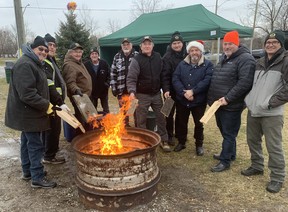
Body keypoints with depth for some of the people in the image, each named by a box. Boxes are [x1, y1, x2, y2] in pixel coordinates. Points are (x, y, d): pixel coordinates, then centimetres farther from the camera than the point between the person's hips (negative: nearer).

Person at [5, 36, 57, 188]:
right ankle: (37, 178, 7)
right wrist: (46, 105, -23)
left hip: (28, 112, 11)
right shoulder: (25, 65, -21)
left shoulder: (33, 63, 15)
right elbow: (27, 94, -29)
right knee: (35, 145, -4)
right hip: (28, 113, -11)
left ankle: (28, 171, 34)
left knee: (27, 142, 19)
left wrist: (45, 104, 16)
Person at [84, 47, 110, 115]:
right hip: (91, 91, -1)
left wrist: (107, 84, -8)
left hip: (103, 91, 1)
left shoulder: (104, 63, -6)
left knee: (106, 109, 14)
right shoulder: (86, 65, -12)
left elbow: (109, 75, 2)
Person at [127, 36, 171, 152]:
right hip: (142, 95, -4)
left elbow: (163, 75, 9)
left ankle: (164, 140, 27)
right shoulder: (136, 60, -11)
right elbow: (131, 78, -20)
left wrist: (166, 89, 3)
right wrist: (132, 91, -35)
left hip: (156, 94, 4)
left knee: (161, 117, 12)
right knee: (141, 120, 6)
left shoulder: (158, 57, 5)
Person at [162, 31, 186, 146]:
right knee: (170, 113, 7)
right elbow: (165, 75, -15)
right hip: (171, 90, -4)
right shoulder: (167, 57, -10)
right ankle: (169, 135, 19)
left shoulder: (186, 55, 5)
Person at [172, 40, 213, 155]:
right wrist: (184, 92, -20)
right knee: (181, 123, 14)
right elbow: (175, 79, -6)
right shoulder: (182, 64, 6)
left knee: (199, 124, 11)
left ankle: (199, 145, 29)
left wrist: (193, 91, -24)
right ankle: (181, 142, 34)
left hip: (199, 101, -2)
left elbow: (207, 80, -16)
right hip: (181, 100, 3)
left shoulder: (208, 65, -3)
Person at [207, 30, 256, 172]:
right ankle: (230, 154, 38)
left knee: (229, 134, 3)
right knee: (224, 131, 20)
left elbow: (244, 82, -23)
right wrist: (212, 96, 13)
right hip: (219, 103, 9)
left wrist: (228, 98, -24)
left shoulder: (245, 59, -14)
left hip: (231, 106, -9)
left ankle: (225, 161, 15)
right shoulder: (224, 57, 15)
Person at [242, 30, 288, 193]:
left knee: (274, 146, 0)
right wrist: (249, 99, 9)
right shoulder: (259, 63, 13)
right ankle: (257, 166, 36)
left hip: (272, 114, -6)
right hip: (253, 111, 7)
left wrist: (270, 102, -17)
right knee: (253, 141, 17)